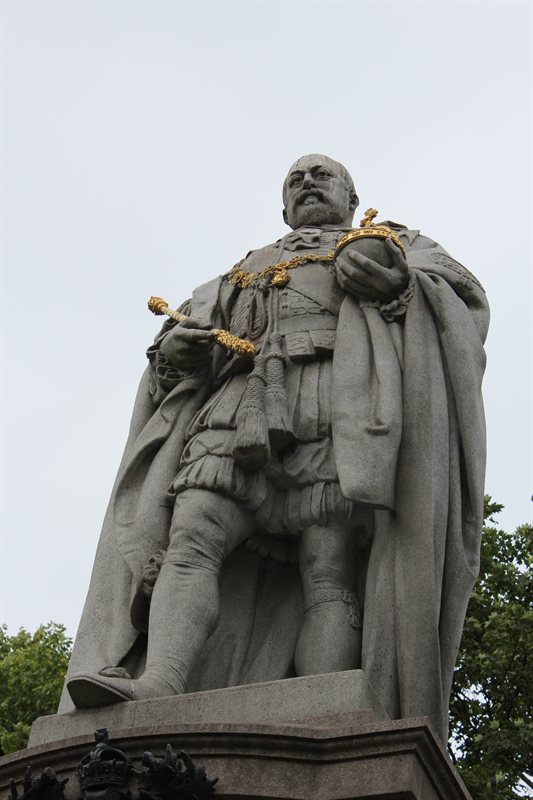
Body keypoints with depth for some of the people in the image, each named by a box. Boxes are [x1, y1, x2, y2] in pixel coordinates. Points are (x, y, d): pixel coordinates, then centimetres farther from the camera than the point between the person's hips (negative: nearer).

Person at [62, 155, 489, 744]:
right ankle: (156, 687, -39)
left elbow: (464, 300, 13)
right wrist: (173, 349, 4)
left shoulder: (399, 244, 30)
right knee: (191, 535, -23)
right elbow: (187, 329, 30)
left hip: (335, 400, -3)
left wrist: (397, 283, -9)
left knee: (330, 576, -19)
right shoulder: (244, 270, 39)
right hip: (239, 407, 3)